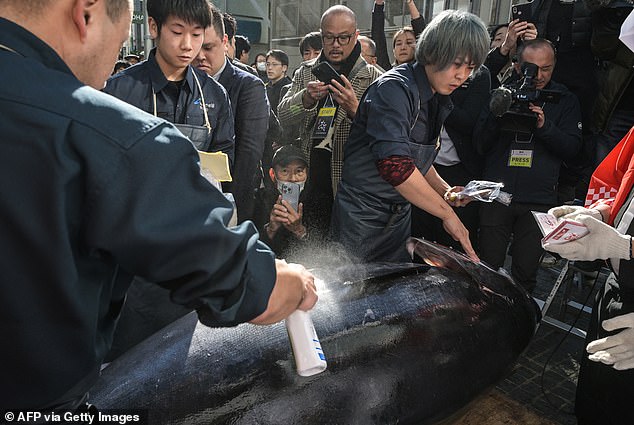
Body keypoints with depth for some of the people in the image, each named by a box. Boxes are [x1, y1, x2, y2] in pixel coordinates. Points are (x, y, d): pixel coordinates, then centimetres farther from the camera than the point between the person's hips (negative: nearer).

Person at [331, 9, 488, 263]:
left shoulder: (439, 100, 7)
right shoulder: (395, 88, -20)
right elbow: (394, 164, -33)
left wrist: (443, 189, 1)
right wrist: (447, 213, -26)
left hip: (399, 215, 8)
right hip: (362, 216, -8)